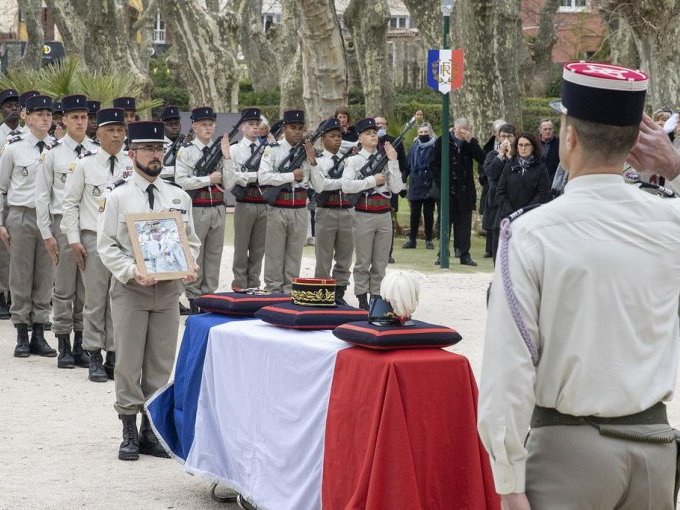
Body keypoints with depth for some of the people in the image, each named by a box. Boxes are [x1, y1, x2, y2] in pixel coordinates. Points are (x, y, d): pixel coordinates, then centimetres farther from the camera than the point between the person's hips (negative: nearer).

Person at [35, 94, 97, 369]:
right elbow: (42, 195, 1)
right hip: (63, 223, -2)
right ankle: (64, 347, 8)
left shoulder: (97, 152, 5)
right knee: (64, 288, 1)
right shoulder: (53, 153, -1)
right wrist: (47, 233, -3)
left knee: (87, 288, 5)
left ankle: (81, 344, 14)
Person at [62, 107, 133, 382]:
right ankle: (94, 358, 9)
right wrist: (74, 240, -5)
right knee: (95, 301, 1)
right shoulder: (84, 163, -2)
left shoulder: (132, 165, 7)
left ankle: (115, 355, 14)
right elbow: (70, 203, 0)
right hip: (94, 239, -3)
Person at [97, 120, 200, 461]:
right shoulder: (119, 197, -4)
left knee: (161, 364, 7)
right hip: (130, 290, -3)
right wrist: (132, 272, -19)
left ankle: (151, 430, 17)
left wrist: (189, 266, -6)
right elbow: (106, 246, -5)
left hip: (169, 289, 3)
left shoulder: (179, 197, 8)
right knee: (129, 363, 1)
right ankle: (130, 433, 10)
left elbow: (191, 241, 14)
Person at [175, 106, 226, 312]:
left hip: (218, 208, 5)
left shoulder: (220, 149, 9)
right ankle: (194, 298, 6)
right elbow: (181, 180, -14)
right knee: (194, 254, 0)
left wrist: (226, 157, -7)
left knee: (214, 254, 9)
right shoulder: (186, 151, -4)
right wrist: (209, 179, -14)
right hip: (196, 209, -5)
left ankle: (209, 295, 16)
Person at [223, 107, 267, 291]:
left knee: (258, 249, 8)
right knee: (241, 248, 3)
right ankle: (239, 286, 8)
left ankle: (254, 286, 14)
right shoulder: (234, 150, 1)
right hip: (244, 203, -3)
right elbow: (231, 178, -8)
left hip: (264, 203, 3)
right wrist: (256, 176, -14)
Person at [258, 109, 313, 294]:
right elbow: (263, 177, -17)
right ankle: (273, 292, 9)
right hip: (278, 209, -4)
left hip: (300, 210, 4)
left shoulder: (308, 151, 7)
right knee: (274, 256, 3)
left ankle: (290, 292, 16)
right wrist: (292, 176, -16)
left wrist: (313, 162, -9)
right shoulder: (273, 150, -4)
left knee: (295, 255, 9)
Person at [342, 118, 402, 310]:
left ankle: (377, 297, 14)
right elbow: (346, 186, -17)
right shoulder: (354, 160, -2)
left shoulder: (385, 159, 10)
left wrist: (393, 161, -6)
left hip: (384, 215, 4)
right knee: (363, 262, 3)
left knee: (380, 263, 8)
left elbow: (397, 188, 0)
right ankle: (362, 300, 7)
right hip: (364, 215, -4)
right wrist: (373, 180, -15)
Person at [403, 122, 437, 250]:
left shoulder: (435, 147, -2)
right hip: (415, 186, 3)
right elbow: (408, 165, 9)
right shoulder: (414, 147, 8)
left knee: (429, 214, 5)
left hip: (429, 186, -3)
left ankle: (429, 240, 12)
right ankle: (412, 239, 12)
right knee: (414, 214, 6)